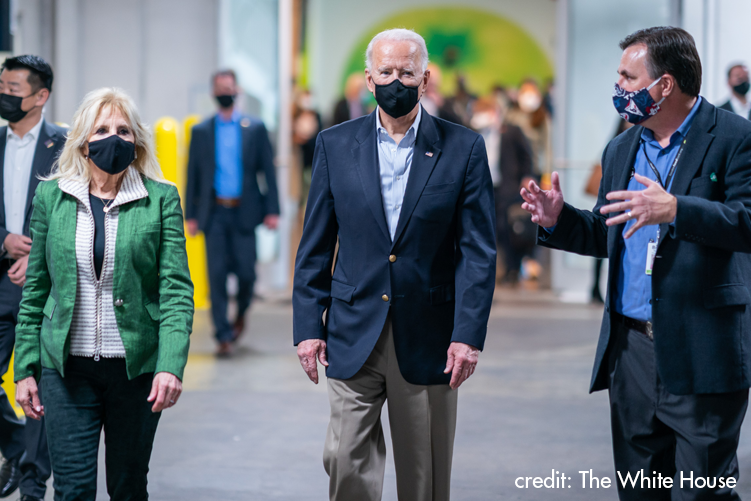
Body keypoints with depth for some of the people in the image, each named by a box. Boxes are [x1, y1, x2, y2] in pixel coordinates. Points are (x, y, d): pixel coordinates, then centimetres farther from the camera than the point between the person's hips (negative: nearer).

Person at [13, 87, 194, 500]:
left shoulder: (161, 199, 0)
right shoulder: (51, 196, 5)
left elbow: (176, 291, -6)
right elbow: (35, 291, 9)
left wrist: (171, 366, -18)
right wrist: (25, 369, 5)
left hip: (136, 367, 0)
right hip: (66, 368, 1)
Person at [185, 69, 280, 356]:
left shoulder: (255, 129, 6)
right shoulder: (201, 131, 8)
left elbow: (268, 170, 4)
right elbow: (193, 174, 8)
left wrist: (272, 210, -3)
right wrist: (191, 215, 2)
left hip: (244, 213, 0)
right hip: (214, 213, 1)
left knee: (246, 271, -1)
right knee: (217, 274, -4)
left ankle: (241, 312, 31)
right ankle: (223, 336, 1)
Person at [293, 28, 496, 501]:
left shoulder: (463, 148, 0)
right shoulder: (336, 144, 5)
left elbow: (478, 250, -2)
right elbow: (315, 247, 7)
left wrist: (469, 335, -10)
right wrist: (308, 326, 0)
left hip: (428, 338, -1)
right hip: (354, 336, 1)